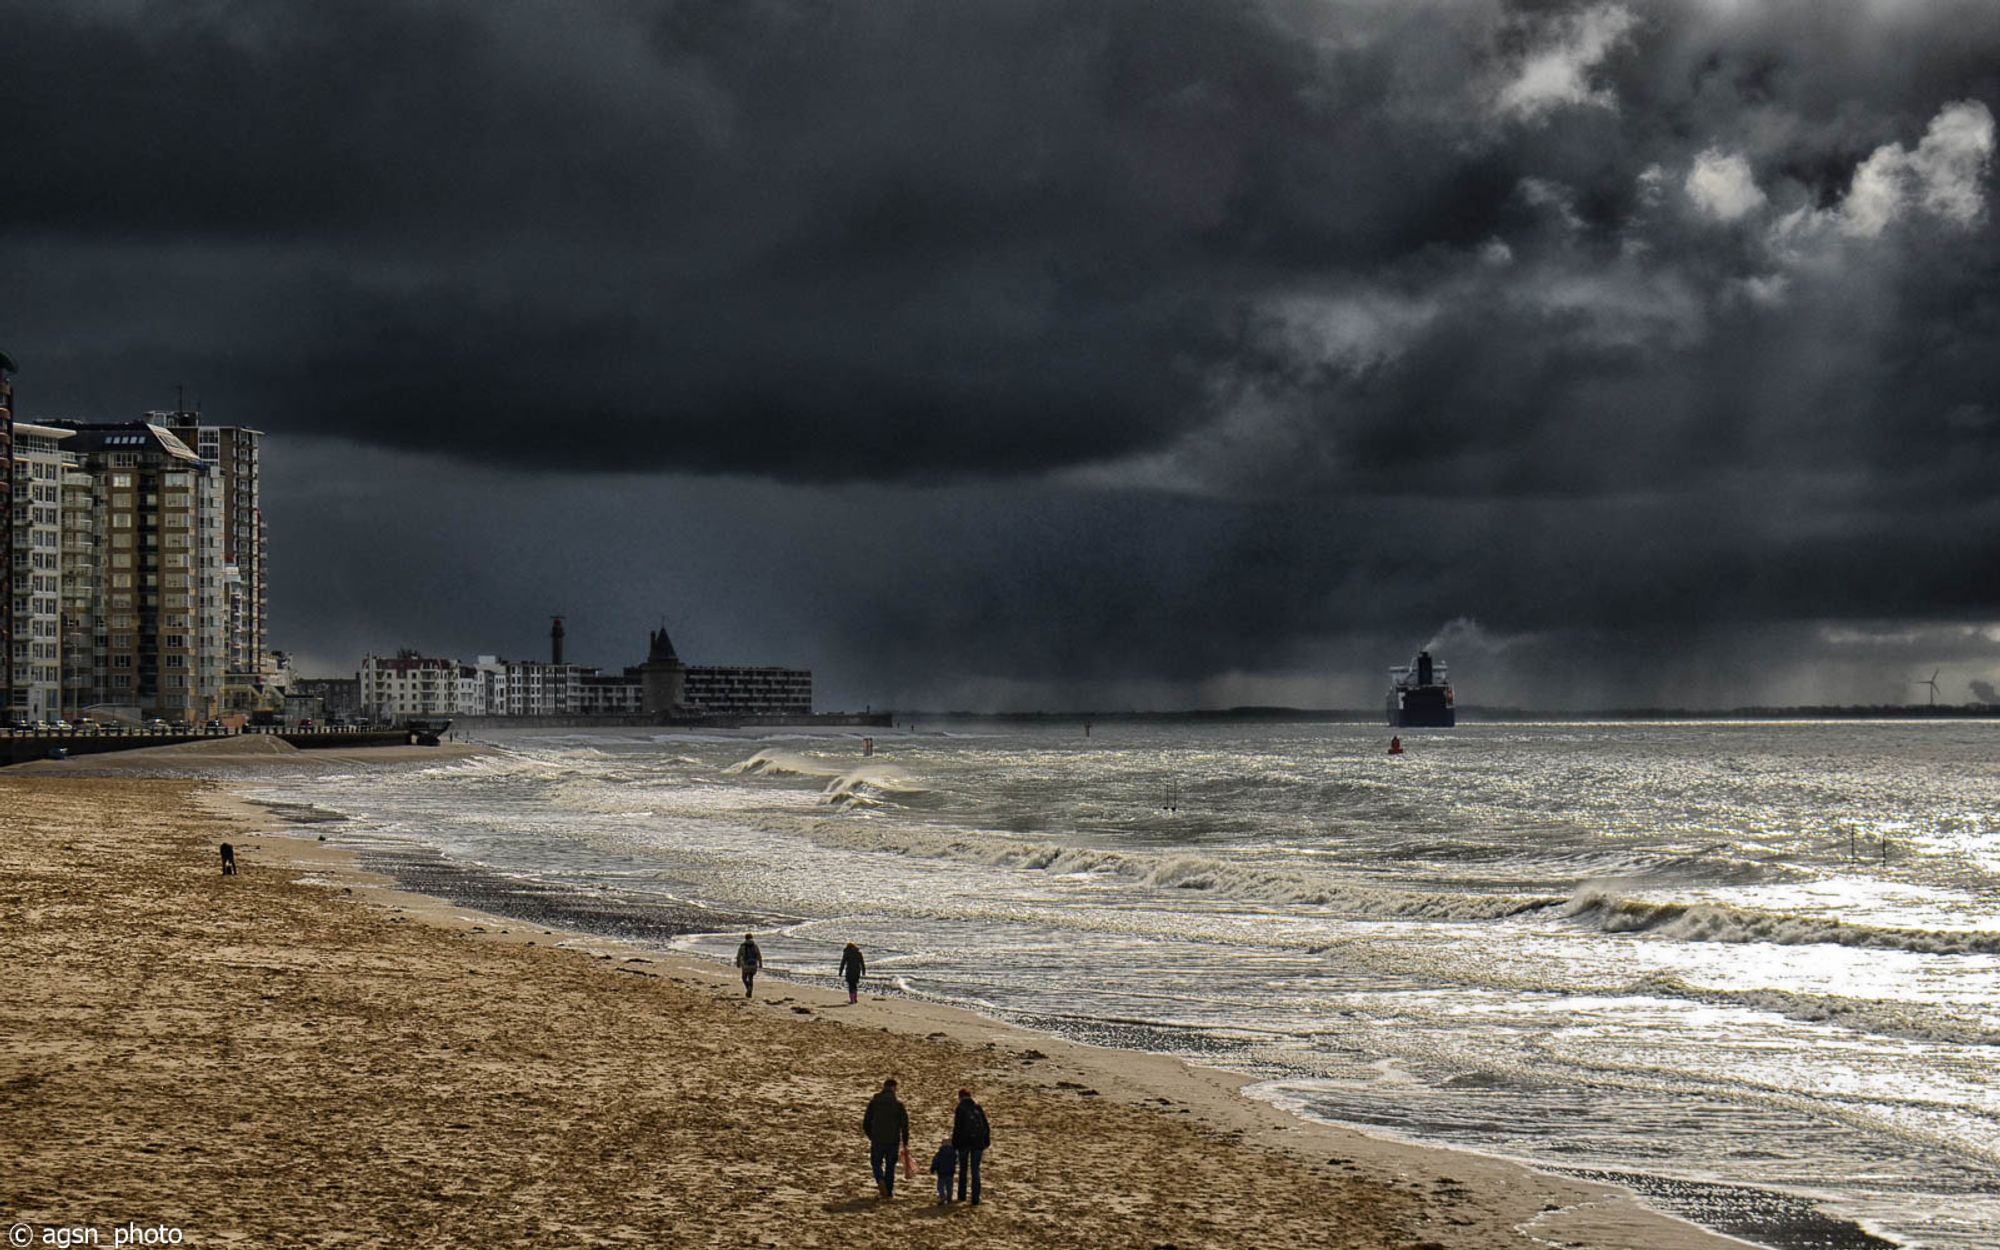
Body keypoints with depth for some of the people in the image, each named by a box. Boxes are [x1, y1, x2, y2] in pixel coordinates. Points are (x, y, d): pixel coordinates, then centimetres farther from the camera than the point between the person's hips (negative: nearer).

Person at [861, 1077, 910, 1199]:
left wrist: (871, 1136, 20)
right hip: (893, 1140, 0)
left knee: (876, 1163, 14)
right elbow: (904, 1124, -6)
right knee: (890, 1166, 13)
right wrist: (905, 1142, 3)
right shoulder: (898, 1103, -5)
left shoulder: (874, 1102, -1)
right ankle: (889, 1191, 13)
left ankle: (880, 1181, -13)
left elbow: (866, 1124, 3)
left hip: (877, 1140, 0)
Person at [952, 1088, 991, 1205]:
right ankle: (975, 1199, 1)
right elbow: (986, 1126, 6)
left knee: (963, 1169, 15)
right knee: (975, 1170, 6)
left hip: (964, 1143, -2)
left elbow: (957, 1128, -10)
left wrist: (954, 1145, -3)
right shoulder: (978, 1108, 5)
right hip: (978, 1143, 3)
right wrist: (986, 1143, 14)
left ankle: (962, 1196, 20)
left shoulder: (960, 1109, -7)